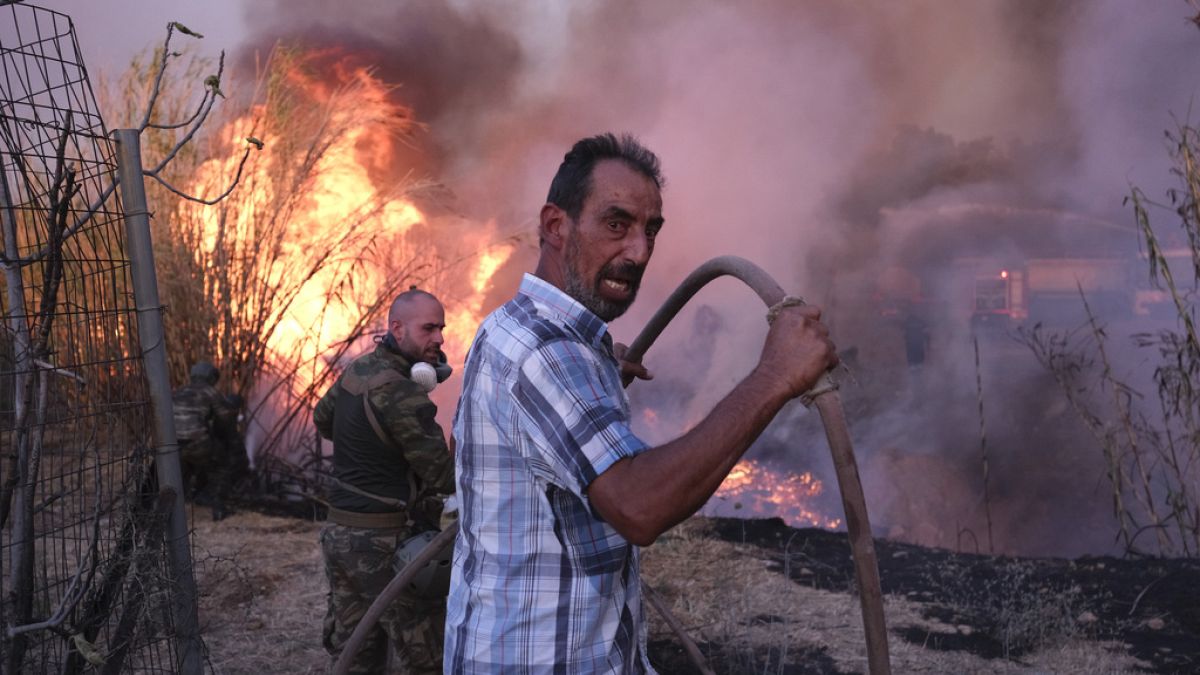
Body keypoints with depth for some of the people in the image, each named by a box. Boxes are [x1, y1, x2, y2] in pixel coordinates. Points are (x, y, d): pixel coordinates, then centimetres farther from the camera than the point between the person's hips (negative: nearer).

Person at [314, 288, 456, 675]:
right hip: (388, 543, -9)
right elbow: (445, 478, -19)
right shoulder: (403, 394, -21)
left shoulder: (358, 369, 6)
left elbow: (322, 419, 26)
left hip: (340, 533, 9)